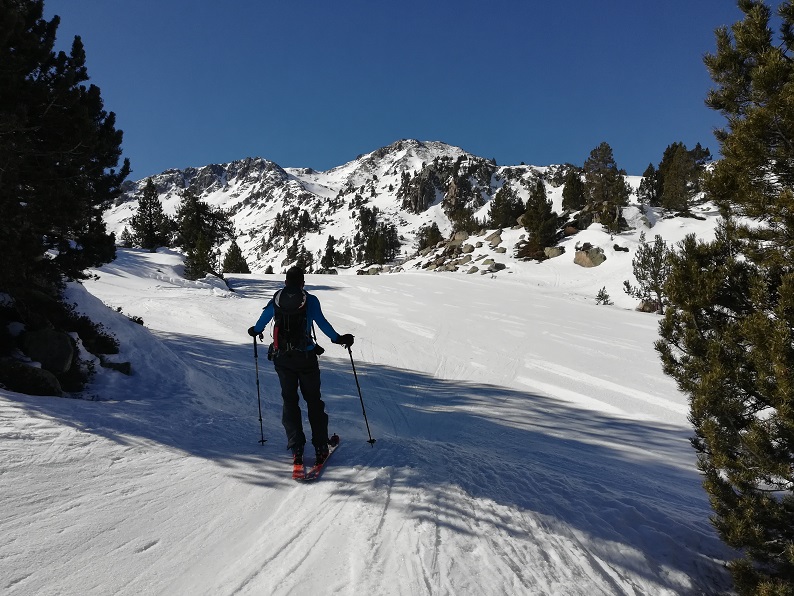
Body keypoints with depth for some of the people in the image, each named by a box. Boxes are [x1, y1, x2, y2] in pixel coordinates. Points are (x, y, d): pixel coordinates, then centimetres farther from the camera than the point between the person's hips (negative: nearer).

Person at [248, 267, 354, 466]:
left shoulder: (275, 301, 4)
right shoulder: (310, 300, -4)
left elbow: (262, 321, 13)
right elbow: (322, 323, -11)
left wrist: (254, 331, 34)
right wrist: (338, 338, -1)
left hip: (282, 358, 2)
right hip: (306, 357, -2)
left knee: (289, 401, 11)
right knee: (313, 400, 10)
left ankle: (296, 449, 6)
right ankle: (320, 447, 11)